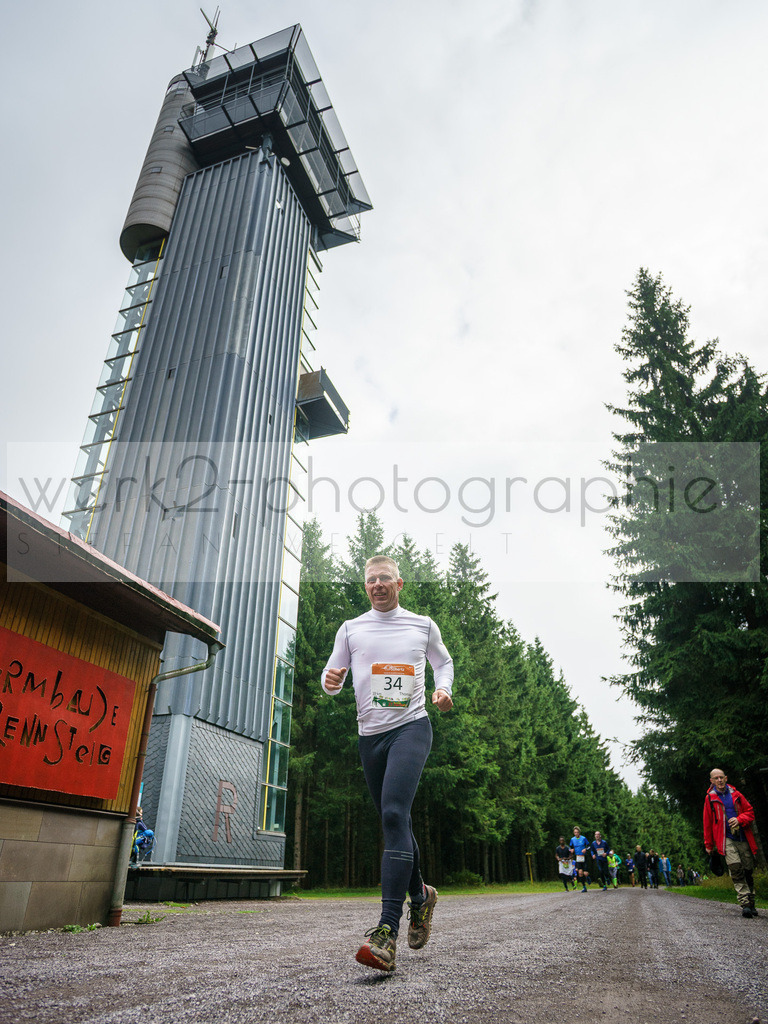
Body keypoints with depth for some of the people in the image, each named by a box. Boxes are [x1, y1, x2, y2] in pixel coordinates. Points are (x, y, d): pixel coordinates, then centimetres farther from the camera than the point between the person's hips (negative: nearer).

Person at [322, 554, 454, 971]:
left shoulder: (423, 625, 6)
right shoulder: (351, 629, 8)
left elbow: (443, 661, 21)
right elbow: (332, 676, 9)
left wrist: (444, 688, 1)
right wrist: (329, 681, -15)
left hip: (411, 726, -3)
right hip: (370, 734, 3)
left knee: (394, 815, -21)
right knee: (394, 823, 13)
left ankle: (387, 929, -21)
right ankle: (420, 896, 37)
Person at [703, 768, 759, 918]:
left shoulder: (736, 794, 11)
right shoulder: (710, 798, 6)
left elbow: (750, 812, 12)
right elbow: (707, 823, 11)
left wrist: (739, 820, -9)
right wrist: (709, 845, 14)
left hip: (743, 839, 3)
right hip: (726, 839, -3)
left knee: (748, 871, 4)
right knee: (736, 868, -20)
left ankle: (751, 904, 20)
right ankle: (745, 904, -20)